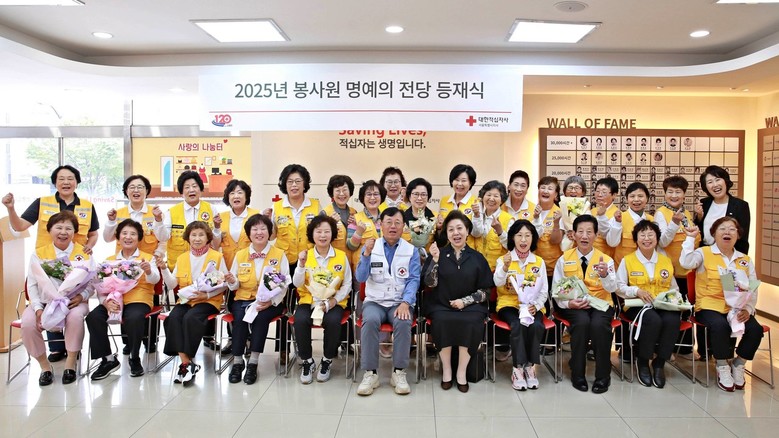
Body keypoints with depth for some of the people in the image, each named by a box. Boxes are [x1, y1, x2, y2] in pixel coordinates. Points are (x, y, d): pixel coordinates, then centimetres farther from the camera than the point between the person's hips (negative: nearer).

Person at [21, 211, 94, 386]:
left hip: (74, 302, -1)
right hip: (44, 302, 2)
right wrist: (38, 309, -13)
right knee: (27, 323, -28)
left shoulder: (84, 253, 5)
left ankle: (71, 362, -15)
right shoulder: (39, 254, 6)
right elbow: (32, 285, 2)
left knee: (75, 317, -35)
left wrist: (82, 296, -21)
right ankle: (44, 365, -4)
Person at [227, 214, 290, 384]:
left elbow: (284, 284, -3)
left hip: (271, 303, -2)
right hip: (243, 299, 2)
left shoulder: (279, 255, 3)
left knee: (261, 316, -32)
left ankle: (253, 362, -21)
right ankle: (237, 361, -14)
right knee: (240, 317, -29)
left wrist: (271, 302, -18)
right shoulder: (240, 255, 11)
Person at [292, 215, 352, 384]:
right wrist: (301, 264, -17)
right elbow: (297, 283, -1)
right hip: (309, 300, 1)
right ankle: (307, 361, -5)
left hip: (333, 302, -1)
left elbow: (347, 284, 2)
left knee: (333, 321, -32)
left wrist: (334, 300, -12)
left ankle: (327, 360, -4)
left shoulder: (341, 256, 2)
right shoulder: (305, 255, 4)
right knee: (300, 320, -29)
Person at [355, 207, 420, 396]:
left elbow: (414, 280, -2)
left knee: (403, 322, -32)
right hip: (375, 301, 0)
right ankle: (370, 373, -22)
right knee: (370, 320, -31)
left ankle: (399, 373, -18)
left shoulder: (411, 251, 6)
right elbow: (360, 277, -5)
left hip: (400, 302, 0)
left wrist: (405, 303, -19)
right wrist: (366, 254, -20)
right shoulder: (370, 247, 6)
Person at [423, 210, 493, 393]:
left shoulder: (477, 258, 7)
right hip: (441, 305, 0)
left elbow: (485, 291, 5)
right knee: (442, 321, -31)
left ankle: (461, 371, -14)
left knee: (473, 322, -30)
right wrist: (435, 260, -14)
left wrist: (465, 301, -10)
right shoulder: (438, 254, 7)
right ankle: (446, 370, -13)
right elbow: (430, 284, -2)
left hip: (470, 306, 0)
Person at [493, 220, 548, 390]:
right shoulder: (503, 259, 3)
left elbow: (544, 291, 7)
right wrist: (505, 268, -36)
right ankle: (519, 368, -24)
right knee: (518, 325, -32)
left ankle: (530, 366, -15)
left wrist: (536, 305, -12)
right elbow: (498, 283, -17)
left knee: (536, 326, -30)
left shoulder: (539, 262, 10)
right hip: (509, 304, -2)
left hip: (532, 306, 2)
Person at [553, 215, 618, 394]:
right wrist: (568, 303, -16)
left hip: (601, 304, 0)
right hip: (573, 306, 0)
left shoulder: (606, 260, 1)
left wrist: (605, 275, -38)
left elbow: (612, 288, -15)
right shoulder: (564, 259, 3)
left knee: (598, 324, -31)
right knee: (582, 322, -32)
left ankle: (603, 376, -12)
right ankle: (577, 375, -14)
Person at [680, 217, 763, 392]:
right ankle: (722, 366, -7)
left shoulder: (745, 260, 14)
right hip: (710, 307, -4)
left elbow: (753, 290, 9)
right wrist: (690, 238, -17)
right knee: (720, 325, -34)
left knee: (755, 329, -22)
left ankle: (738, 365, 6)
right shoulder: (704, 253, 2)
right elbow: (686, 262, -20)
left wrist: (748, 309, -8)